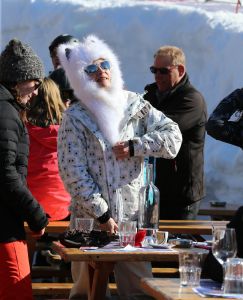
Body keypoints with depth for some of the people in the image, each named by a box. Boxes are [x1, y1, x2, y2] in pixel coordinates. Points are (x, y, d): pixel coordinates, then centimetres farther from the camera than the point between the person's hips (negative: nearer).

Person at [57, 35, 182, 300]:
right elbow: (73, 173, -8)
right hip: (90, 218, -2)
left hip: (133, 216, 2)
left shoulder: (135, 105, 6)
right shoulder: (75, 117, -3)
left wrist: (135, 146, -10)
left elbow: (172, 136, 4)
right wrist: (101, 214, -12)